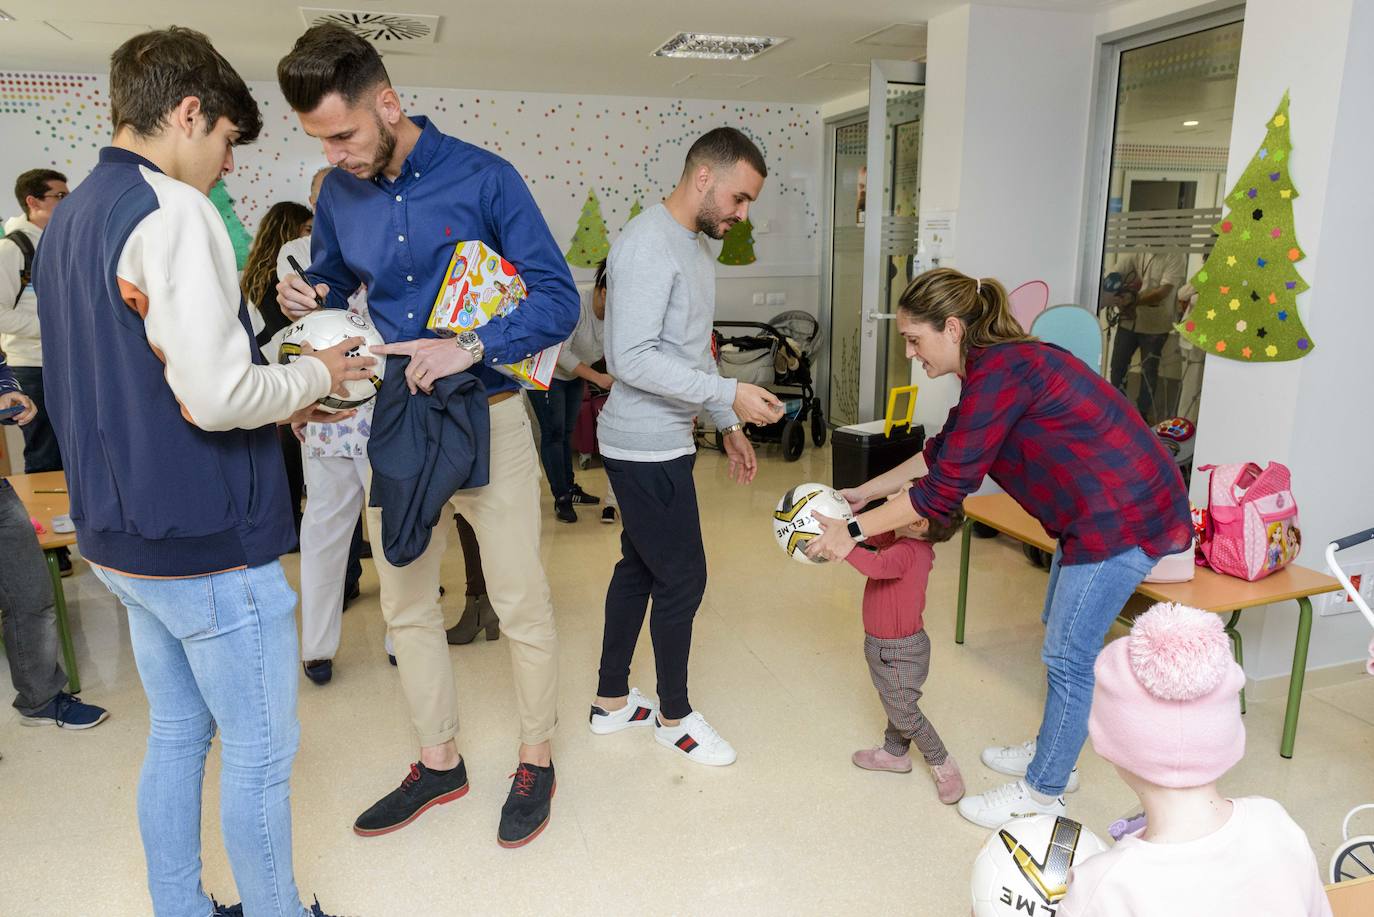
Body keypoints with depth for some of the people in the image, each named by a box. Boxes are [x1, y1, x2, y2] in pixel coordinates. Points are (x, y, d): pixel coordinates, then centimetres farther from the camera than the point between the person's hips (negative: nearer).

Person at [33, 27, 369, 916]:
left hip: (123, 535, 9)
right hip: (208, 543, -9)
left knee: (178, 733, 21)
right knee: (262, 752, 7)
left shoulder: (69, 217, 13)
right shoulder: (172, 208, -17)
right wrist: (314, 375, -7)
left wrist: (273, 400, 13)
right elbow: (216, 394, -25)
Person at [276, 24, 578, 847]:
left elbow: (558, 301, -14)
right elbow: (332, 281, 20)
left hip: (487, 417, -5)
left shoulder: (483, 178, -10)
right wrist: (306, 299, -4)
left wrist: (468, 348, -28)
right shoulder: (339, 193, 4)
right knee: (406, 606, 14)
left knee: (522, 602, 3)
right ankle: (441, 763, 33)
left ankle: (538, 760, 25)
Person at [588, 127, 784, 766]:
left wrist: (729, 426, 19)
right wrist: (729, 395, -25)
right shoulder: (647, 244, -18)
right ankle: (673, 715, 20)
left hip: (663, 442, 10)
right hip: (647, 448, -10)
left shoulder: (695, 246, 14)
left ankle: (611, 701, 31)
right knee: (682, 578, 0)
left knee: (640, 566, 17)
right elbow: (632, 359, -25)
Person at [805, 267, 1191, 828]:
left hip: (1124, 515, -10)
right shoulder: (998, 364, 7)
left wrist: (854, 531, -18)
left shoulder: (1002, 371, -24)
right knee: (1059, 633, 21)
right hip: (1100, 509, 10)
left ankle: (1042, 794, 18)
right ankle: (1052, 753, 39)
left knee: (1067, 656, 1)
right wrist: (867, 491, 16)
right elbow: (944, 451, 17)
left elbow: (945, 490, -25)